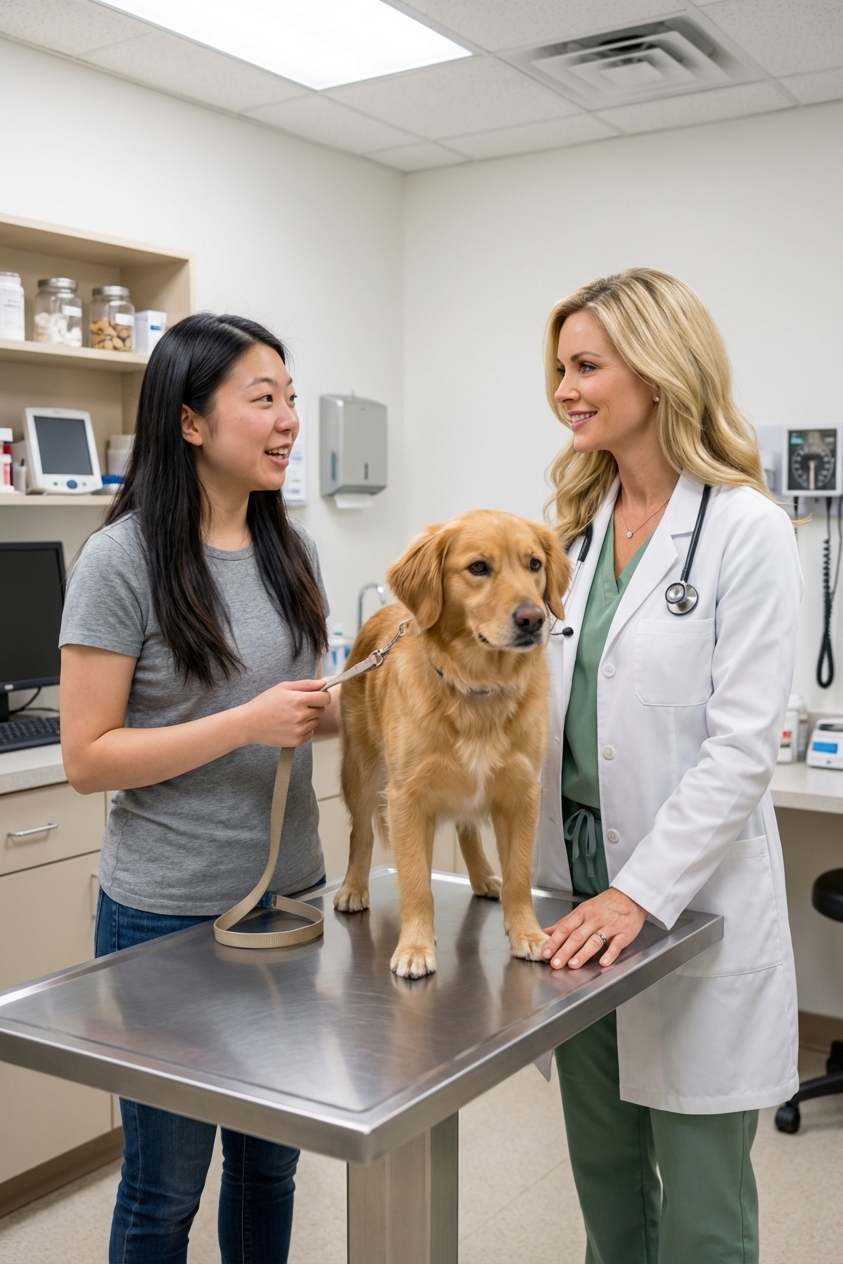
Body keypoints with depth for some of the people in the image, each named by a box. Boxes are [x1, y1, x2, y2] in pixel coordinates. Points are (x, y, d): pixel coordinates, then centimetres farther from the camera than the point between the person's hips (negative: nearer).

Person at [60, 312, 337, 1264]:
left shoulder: (290, 549, 4)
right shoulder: (123, 559, -15)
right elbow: (86, 758, -15)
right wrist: (246, 724, -23)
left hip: (291, 892, 6)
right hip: (169, 911, -5)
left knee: (271, 1163, 20)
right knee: (165, 1186, 11)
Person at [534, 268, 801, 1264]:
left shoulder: (745, 529, -11)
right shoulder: (577, 521, 9)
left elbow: (744, 742, -16)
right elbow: (548, 702, 11)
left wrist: (640, 892, -19)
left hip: (695, 909, -6)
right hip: (578, 889, 6)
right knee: (603, 1177, 21)